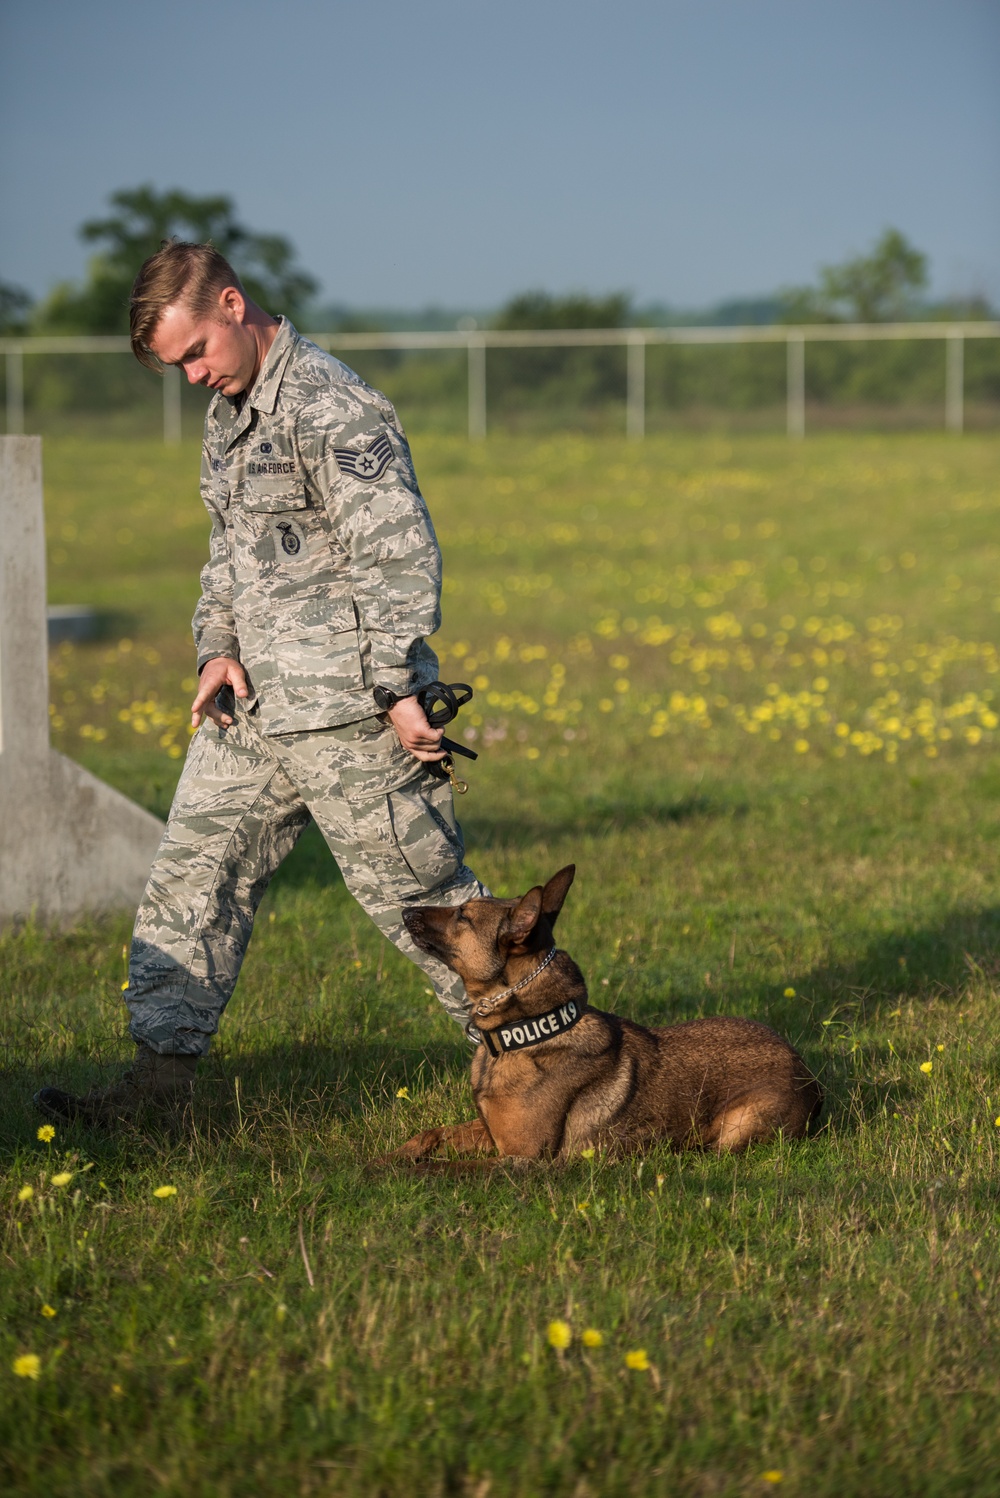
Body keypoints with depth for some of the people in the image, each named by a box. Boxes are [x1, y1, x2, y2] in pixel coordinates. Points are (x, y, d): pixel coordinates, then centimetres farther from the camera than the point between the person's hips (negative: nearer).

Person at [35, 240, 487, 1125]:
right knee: (194, 871, 7)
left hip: (345, 713, -9)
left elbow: (399, 553, -19)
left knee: (414, 888, 0)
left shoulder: (331, 408, -16)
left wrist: (399, 689, -20)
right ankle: (164, 1064, 11)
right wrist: (219, 646, 7)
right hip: (252, 705, 9)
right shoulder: (229, 409, 15)